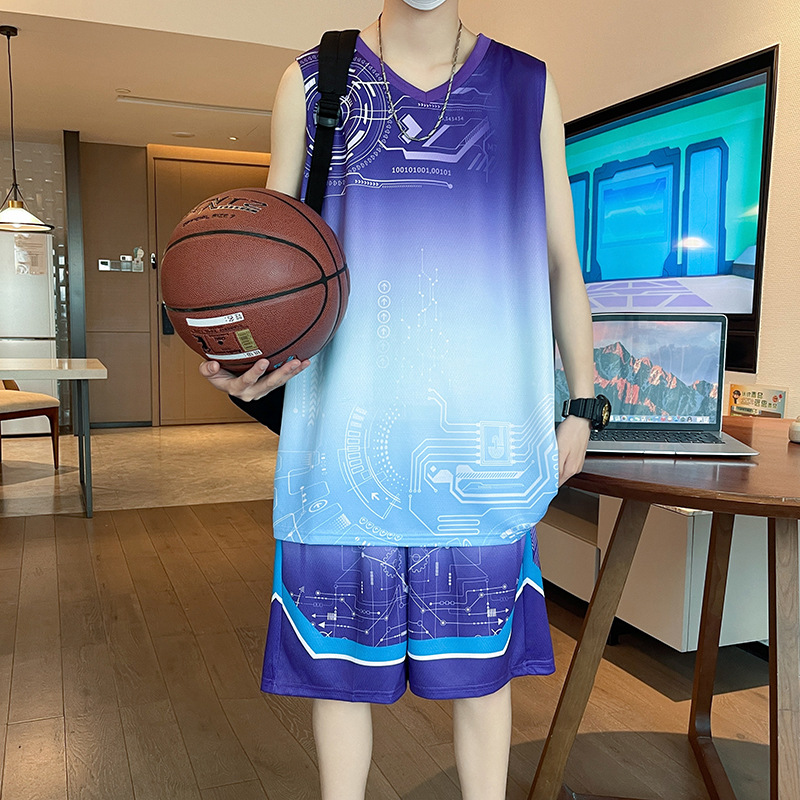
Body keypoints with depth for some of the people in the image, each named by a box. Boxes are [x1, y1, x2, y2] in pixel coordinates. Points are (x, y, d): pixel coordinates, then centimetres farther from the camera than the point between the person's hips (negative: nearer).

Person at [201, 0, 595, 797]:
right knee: (342, 650, 10)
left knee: (480, 648, 11)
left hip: (483, 425, 1)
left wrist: (581, 404, 11)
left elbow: (561, 260, 12)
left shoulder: (527, 86, 9)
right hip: (349, 420, 0)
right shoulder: (311, 83, 7)